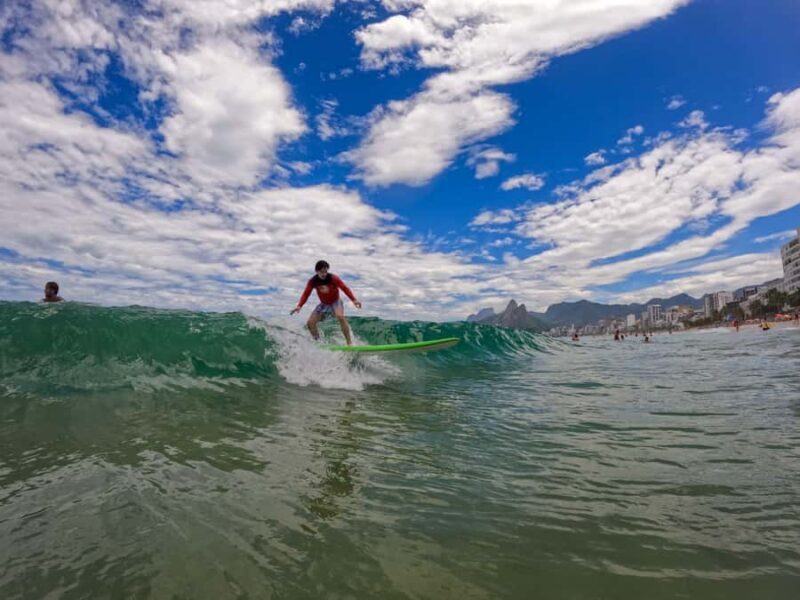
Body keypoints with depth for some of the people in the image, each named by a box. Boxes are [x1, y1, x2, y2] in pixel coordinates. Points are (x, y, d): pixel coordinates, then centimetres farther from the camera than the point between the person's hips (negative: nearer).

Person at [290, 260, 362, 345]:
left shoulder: (333, 278, -21)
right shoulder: (312, 281, -12)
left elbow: (345, 288, -23)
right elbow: (306, 294, -7)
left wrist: (354, 300, -35)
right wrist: (299, 306, -22)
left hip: (335, 302, -4)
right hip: (323, 304, 4)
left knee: (340, 316, -35)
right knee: (310, 323, -10)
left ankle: (349, 342, -29)